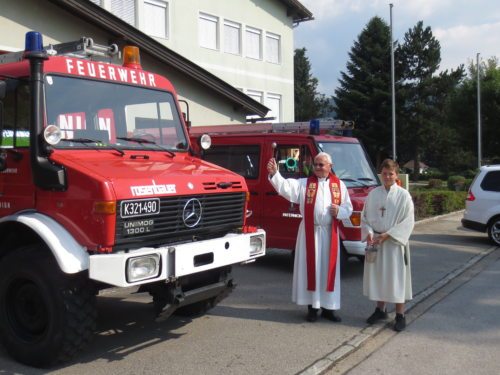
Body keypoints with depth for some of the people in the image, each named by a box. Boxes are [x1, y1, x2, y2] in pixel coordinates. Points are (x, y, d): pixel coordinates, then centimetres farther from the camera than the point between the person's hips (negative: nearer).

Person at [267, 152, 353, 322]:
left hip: (329, 233, 2)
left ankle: (328, 307, 17)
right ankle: (312, 307, 12)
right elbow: (286, 187, -14)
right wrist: (274, 173, -30)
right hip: (309, 232, -2)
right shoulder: (304, 183, 2)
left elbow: (348, 209, 11)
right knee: (311, 269, 2)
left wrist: (339, 211, -11)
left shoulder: (339, 185, 8)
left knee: (328, 270, 7)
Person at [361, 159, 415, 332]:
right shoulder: (373, 194, 4)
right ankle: (380, 309, 28)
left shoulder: (403, 195, -6)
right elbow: (365, 217, 8)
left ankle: (400, 315, 11)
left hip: (395, 242, -3)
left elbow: (408, 222, -8)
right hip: (375, 241, 4)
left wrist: (387, 235, -15)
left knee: (396, 277, -1)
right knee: (377, 275, 11)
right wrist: (369, 233, -9)